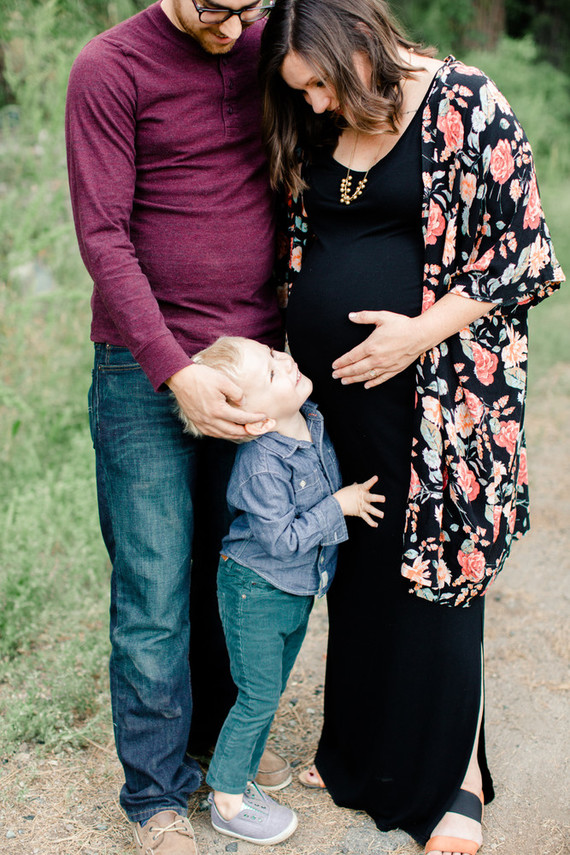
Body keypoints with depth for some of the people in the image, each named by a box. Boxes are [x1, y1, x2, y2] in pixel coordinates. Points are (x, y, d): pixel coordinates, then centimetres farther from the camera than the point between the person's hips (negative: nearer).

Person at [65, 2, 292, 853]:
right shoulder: (109, 69, -8)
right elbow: (104, 239, -12)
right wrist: (176, 372, -20)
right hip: (148, 376, -4)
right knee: (156, 592, 2)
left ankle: (222, 735, 34)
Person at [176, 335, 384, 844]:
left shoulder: (314, 423, -5)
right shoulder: (261, 464, -31)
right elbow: (284, 539, -27)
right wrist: (339, 505, -22)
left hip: (298, 590, 8)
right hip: (255, 592, -8)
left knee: (271, 692, 18)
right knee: (258, 698, 3)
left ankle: (241, 778, 35)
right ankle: (227, 801, 20)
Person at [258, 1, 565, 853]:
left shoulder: (465, 104, -8)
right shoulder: (317, 130, 9)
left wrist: (423, 330, -16)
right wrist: (292, 355, 13)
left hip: (436, 392, -5)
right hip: (334, 392, 6)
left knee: (434, 575, 2)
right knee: (355, 575, 14)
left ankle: (458, 784, 21)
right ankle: (359, 757, 33)